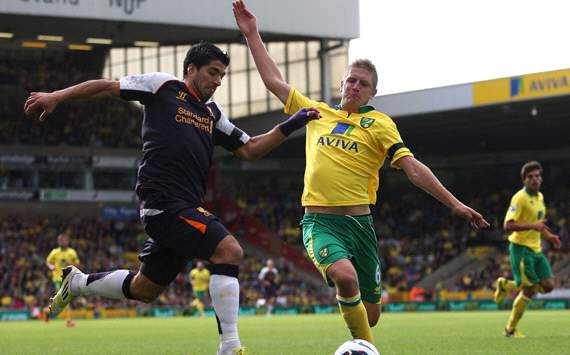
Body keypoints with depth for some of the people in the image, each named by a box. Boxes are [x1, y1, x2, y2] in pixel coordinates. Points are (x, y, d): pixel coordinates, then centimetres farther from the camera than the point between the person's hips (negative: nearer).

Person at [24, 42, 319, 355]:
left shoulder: (213, 113, 22)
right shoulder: (163, 86, 3)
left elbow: (250, 149, 21)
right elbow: (107, 87, 5)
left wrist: (290, 125, 10)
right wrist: (56, 96, -1)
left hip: (186, 206, 8)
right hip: (162, 198, -8)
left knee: (144, 289, 16)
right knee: (229, 250, -22)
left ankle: (77, 283, 39)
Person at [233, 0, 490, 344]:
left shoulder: (379, 123, 6)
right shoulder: (316, 112, 14)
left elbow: (413, 167, -2)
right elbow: (275, 81, 20)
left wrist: (454, 203, -12)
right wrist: (252, 34, 19)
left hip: (359, 221, 1)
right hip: (320, 221, -1)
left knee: (370, 313, 3)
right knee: (345, 276, -31)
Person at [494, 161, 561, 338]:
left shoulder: (540, 197, 12)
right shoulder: (520, 198, -15)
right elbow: (508, 226, -23)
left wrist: (548, 236, 12)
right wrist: (532, 226, -30)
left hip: (536, 250, 8)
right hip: (520, 248, -8)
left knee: (548, 286, 0)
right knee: (529, 290, -8)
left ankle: (506, 286, 19)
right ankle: (511, 329, 9)